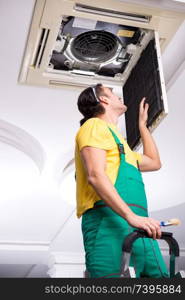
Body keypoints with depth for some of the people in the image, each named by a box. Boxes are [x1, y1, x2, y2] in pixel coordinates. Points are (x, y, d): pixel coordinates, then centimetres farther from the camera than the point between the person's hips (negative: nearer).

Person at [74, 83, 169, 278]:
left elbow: (154, 163, 45)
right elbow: (95, 176, -11)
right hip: (110, 221, -9)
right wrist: (131, 216, -22)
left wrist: (142, 124, 48)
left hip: (137, 230, 9)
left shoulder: (115, 136, 36)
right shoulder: (94, 126, 6)